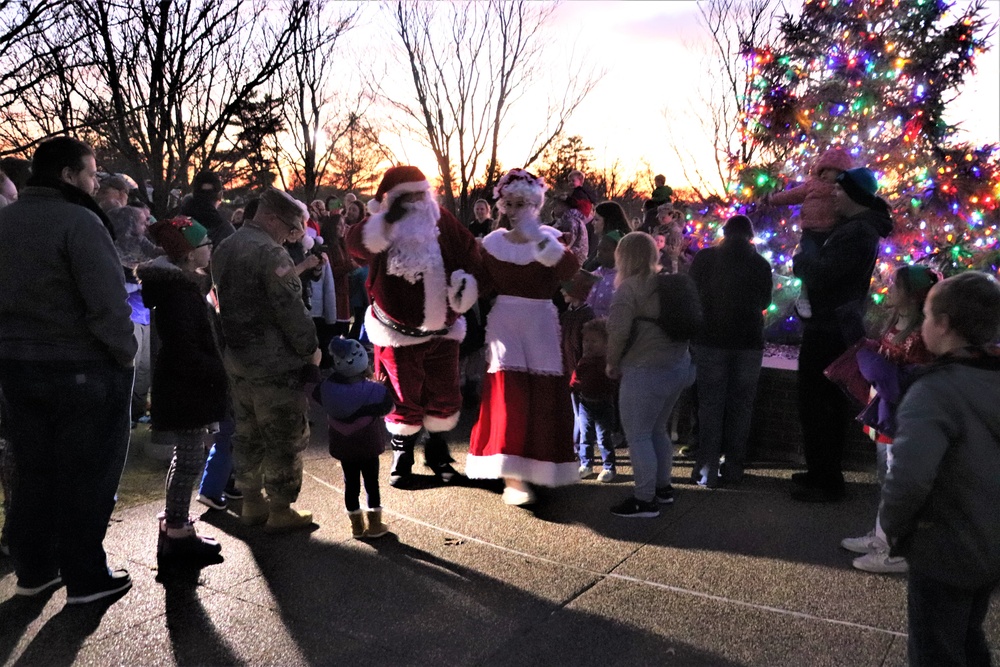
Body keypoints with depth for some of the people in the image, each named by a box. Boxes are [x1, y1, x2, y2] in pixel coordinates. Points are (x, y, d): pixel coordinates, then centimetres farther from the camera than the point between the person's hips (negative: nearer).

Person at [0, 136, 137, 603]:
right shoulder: (79, 221, -16)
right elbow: (108, 301, -23)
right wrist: (125, 354, -11)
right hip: (82, 367, -7)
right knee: (86, 474, 5)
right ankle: (85, 578, 14)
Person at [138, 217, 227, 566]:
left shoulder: (182, 282, 10)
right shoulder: (178, 290, -21)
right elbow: (184, 352, -26)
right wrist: (223, 373, -20)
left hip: (181, 385, 10)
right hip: (184, 388, -10)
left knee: (186, 456, 20)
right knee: (190, 458, -1)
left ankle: (174, 522, 33)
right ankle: (177, 537, 9)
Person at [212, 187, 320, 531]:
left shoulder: (224, 248, 12)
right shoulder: (270, 252, -18)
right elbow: (291, 309, -20)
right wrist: (310, 348, -10)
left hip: (236, 358, 9)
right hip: (275, 363, -9)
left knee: (248, 433, 18)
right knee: (285, 438, 3)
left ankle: (251, 502, 28)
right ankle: (281, 510, 11)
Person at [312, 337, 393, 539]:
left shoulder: (327, 388, -18)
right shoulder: (374, 390, -23)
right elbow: (388, 407, -7)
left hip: (343, 447, 2)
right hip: (368, 446, -2)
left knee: (351, 483, 15)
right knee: (372, 482, 13)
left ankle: (357, 526, 25)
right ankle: (374, 525, 21)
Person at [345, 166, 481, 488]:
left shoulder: (443, 222, 0)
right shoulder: (381, 231, -8)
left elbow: (469, 251, 7)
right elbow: (356, 243, -27)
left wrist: (467, 279, -9)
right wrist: (388, 219, -33)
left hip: (442, 330, 3)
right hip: (399, 333, -3)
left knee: (445, 396, 12)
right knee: (405, 399, 8)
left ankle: (438, 453, 33)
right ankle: (401, 458, 28)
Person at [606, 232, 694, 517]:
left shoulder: (630, 286, -11)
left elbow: (618, 329, -20)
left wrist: (612, 363, -5)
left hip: (645, 371, -9)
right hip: (678, 365, 9)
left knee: (637, 436, 1)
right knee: (657, 430, 22)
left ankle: (645, 500, 6)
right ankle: (663, 488, 33)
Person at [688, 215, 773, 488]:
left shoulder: (704, 258, -3)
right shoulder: (760, 264, 0)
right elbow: (764, 302, 14)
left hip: (711, 340, -1)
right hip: (749, 342, 1)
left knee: (710, 404, 3)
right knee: (741, 404, 8)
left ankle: (707, 470, 1)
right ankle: (733, 468, 11)